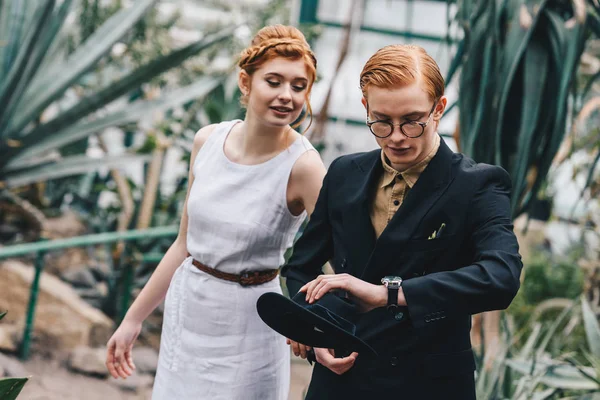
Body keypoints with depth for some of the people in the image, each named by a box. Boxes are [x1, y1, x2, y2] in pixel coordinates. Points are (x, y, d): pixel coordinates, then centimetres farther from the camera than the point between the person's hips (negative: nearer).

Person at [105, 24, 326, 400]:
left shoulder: (302, 165, -19)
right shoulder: (208, 141, -4)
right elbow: (185, 244, 5)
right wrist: (133, 319, 10)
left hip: (246, 326, -4)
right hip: (186, 312, 5)